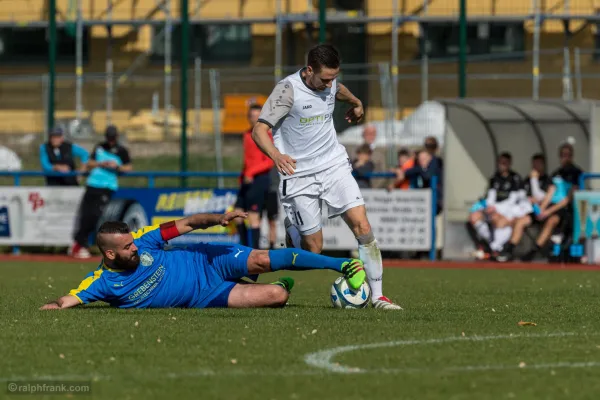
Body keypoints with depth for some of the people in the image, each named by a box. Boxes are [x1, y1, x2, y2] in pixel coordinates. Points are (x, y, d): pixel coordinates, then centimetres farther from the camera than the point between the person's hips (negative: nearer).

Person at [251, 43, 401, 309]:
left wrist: (356, 104, 47)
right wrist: (276, 155, -41)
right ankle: (291, 235, 33)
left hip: (335, 166, 5)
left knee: (362, 225, -12)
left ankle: (377, 296, -7)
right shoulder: (288, 89, -17)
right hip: (299, 175, -5)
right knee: (312, 247, -4)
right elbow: (259, 130, -22)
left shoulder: (329, 83, 1)